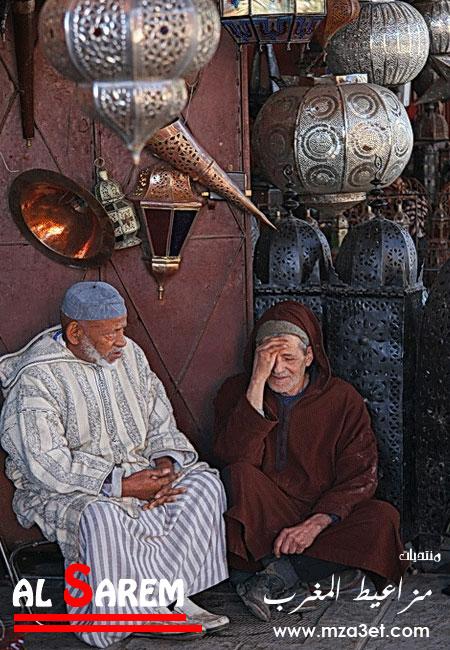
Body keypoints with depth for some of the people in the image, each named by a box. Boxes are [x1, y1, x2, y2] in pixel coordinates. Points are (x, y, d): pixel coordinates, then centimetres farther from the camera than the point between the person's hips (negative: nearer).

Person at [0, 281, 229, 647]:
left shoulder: (128, 354, 5)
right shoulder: (34, 379, -17)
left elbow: (161, 424, 11)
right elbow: (48, 465, -23)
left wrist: (165, 465, -11)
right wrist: (122, 485, -26)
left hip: (136, 472, 6)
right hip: (60, 490, -6)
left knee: (204, 482, -13)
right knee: (101, 517, -38)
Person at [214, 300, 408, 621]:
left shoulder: (343, 399, 0)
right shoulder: (237, 391, 0)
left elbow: (360, 476, -7)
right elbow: (234, 458, -18)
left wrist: (316, 523, -23)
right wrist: (257, 383, -23)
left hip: (321, 515, 2)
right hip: (259, 519, -1)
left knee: (383, 518, -27)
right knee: (239, 475, -31)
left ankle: (276, 575, -30)